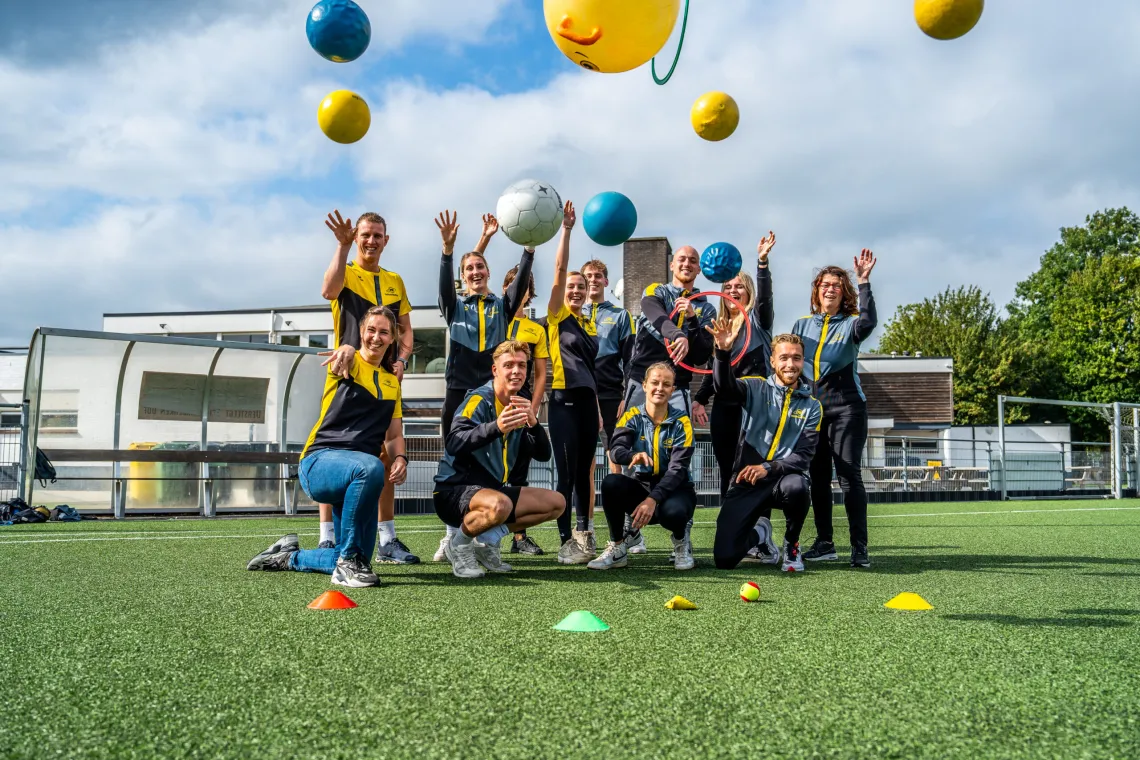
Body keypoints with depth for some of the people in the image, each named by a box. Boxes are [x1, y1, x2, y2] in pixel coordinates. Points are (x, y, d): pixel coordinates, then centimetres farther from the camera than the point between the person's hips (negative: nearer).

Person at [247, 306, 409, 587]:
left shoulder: (392, 382, 17)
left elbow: (394, 435, 19)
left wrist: (400, 458, -4)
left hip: (357, 474, 7)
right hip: (320, 460, -7)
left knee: (353, 561, 4)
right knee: (370, 467, -42)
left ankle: (291, 556, 33)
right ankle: (348, 559, -26)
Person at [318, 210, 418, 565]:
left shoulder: (395, 281, 17)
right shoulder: (345, 272, 3)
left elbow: (406, 329, 18)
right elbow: (328, 291, -21)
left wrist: (402, 358, -1)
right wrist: (342, 245, -27)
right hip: (348, 375, -5)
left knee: (386, 458, 7)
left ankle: (387, 541, 14)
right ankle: (327, 540, -2)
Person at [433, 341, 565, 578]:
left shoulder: (519, 407, 8)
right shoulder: (480, 400, -14)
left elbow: (543, 455, 0)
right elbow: (453, 444, -30)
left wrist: (533, 422, -19)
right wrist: (496, 427, -45)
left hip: (492, 489, 8)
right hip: (453, 491, -8)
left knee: (556, 503, 2)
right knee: (499, 505, -38)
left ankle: (489, 539, 3)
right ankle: (459, 543, -8)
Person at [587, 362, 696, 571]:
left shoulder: (681, 422, -9)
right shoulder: (633, 416, -3)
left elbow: (678, 469, -18)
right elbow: (615, 449, -21)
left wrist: (653, 499, -33)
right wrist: (633, 456, -46)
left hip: (674, 489, -2)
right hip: (642, 486, 3)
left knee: (673, 512, -38)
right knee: (611, 483, -28)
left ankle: (681, 541, 2)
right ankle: (617, 548, -10)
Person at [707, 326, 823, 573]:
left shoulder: (811, 406, 4)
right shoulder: (755, 388, 1)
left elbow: (804, 456, -4)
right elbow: (725, 389, -21)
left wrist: (767, 468, -21)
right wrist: (724, 352, -39)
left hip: (783, 478, 0)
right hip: (746, 482, 0)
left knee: (795, 486, -39)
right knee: (725, 558, -14)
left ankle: (792, 544, -5)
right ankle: (760, 532, 24)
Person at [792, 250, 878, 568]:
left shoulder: (850, 324, -1)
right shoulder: (802, 325, 11)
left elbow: (868, 321, -25)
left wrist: (864, 282, -30)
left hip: (846, 407, -4)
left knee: (849, 475, -9)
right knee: (818, 476, 7)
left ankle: (860, 547, -5)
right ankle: (824, 543, 17)